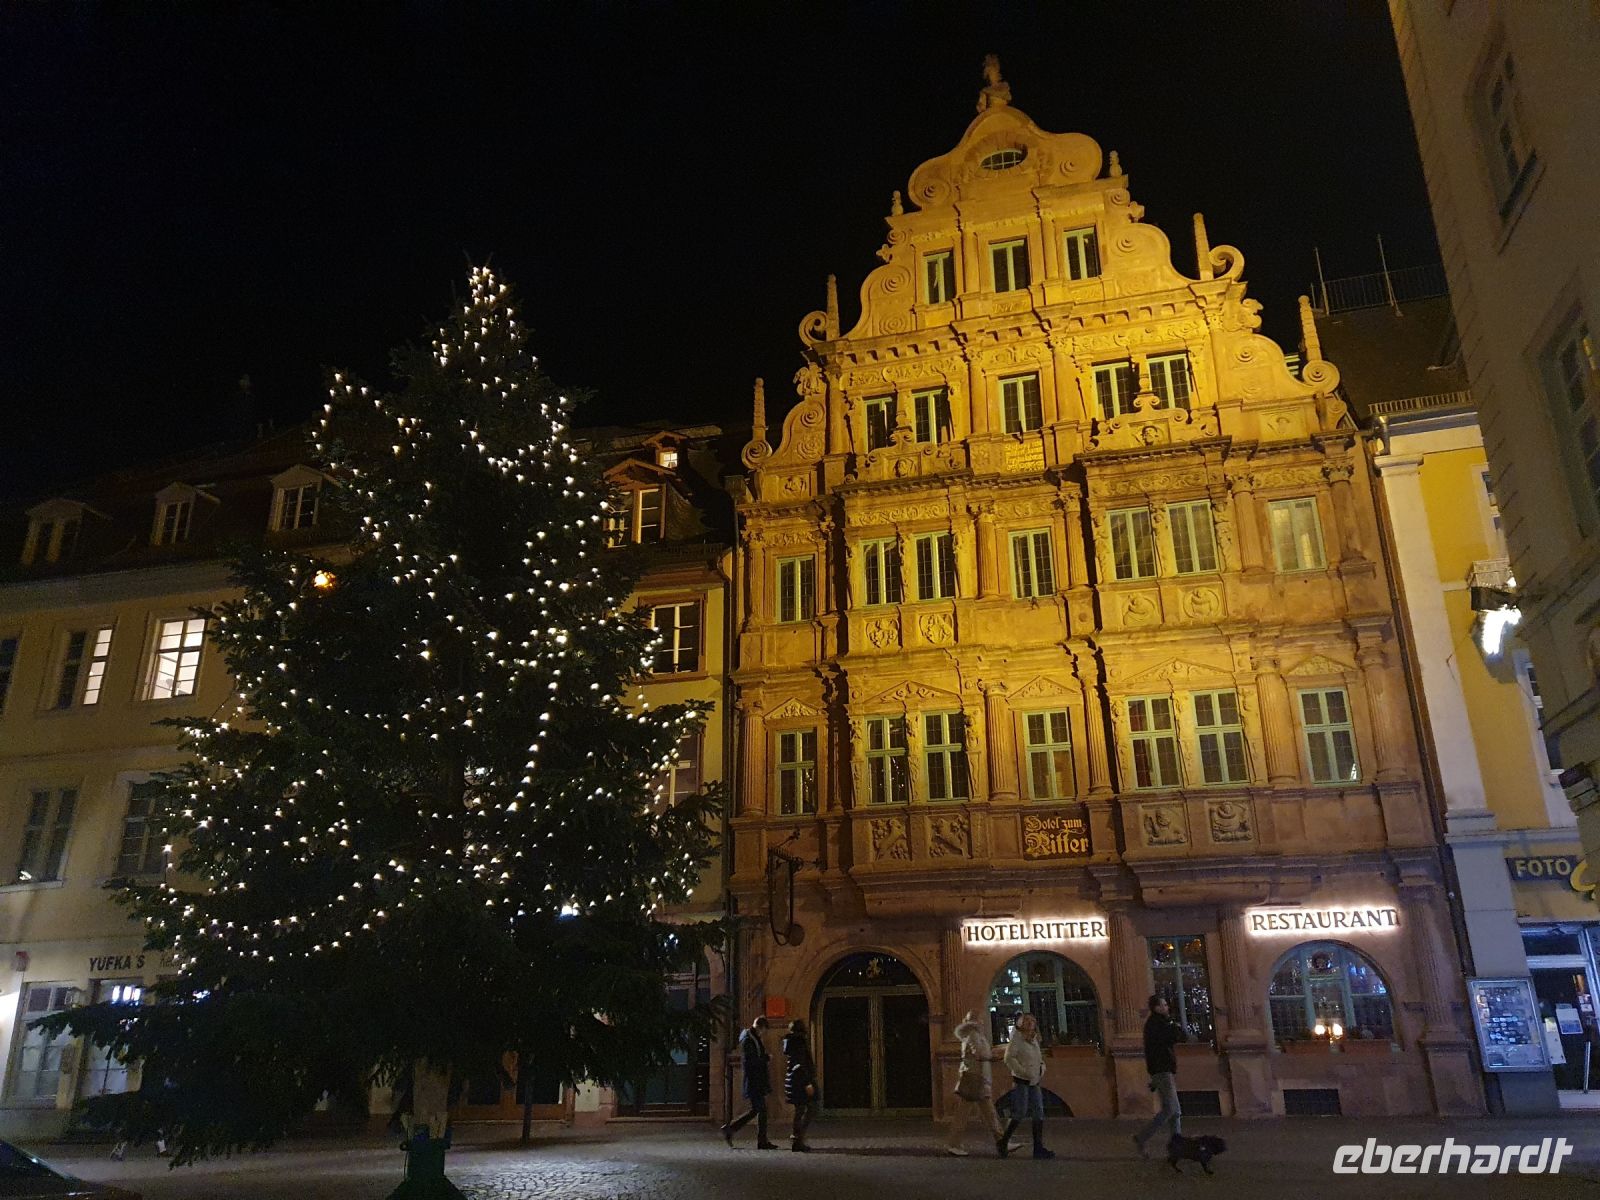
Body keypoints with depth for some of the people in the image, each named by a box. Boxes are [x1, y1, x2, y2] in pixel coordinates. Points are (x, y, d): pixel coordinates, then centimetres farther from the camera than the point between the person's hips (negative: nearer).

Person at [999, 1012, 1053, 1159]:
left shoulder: (1034, 1041, 15)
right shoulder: (1016, 1039, -8)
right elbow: (1009, 1058, -18)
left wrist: (1041, 1069, 3)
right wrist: (1024, 1071, -22)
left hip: (1034, 1083, 7)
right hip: (1021, 1082, -7)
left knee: (1039, 1114, 0)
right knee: (1019, 1114, -7)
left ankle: (1039, 1148, 2)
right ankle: (1003, 1142, 8)